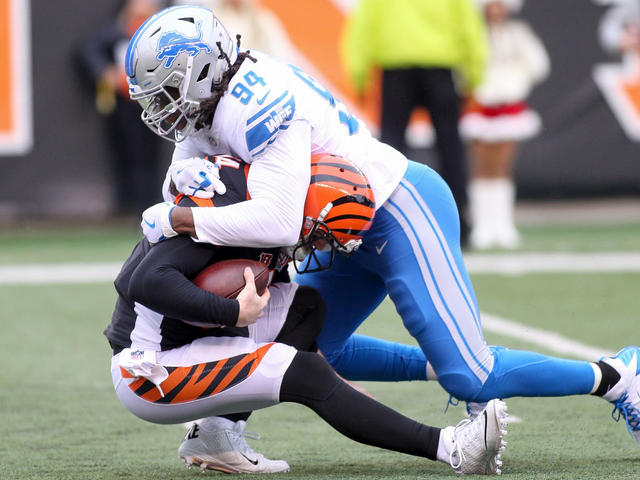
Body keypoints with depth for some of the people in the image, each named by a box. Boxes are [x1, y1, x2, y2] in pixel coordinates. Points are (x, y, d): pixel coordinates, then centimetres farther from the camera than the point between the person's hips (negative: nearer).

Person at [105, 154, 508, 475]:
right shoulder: (227, 213, -24)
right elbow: (148, 282, -35)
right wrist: (235, 312, -30)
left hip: (187, 344, 10)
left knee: (306, 306, 8)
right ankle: (447, 447, -14)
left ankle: (217, 434, -1)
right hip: (148, 370, -10)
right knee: (305, 375, -17)